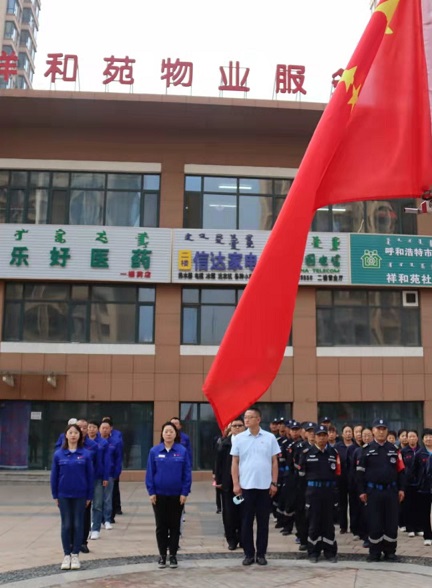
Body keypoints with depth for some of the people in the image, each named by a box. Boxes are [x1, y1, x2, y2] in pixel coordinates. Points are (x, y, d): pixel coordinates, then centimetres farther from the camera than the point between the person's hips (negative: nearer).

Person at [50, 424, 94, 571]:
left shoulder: (86, 454, -5)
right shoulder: (59, 454, -3)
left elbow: (90, 476, -1)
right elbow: (54, 476, 2)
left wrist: (89, 496, 0)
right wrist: (55, 495, 2)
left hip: (80, 495, 0)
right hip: (64, 495, 1)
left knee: (78, 524, 6)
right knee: (66, 525, 6)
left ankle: (75, 555, 16)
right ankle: (67, 555, 16)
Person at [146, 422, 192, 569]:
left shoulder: (183, 451, -5)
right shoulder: (154, 451, -3)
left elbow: (187, 473, -3)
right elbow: (150, 473, -1)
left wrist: (185, 492, -7)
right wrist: (151, 492, -5)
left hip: (176, 495, 0)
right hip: (159, 495, 0)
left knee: (174, 525, 8)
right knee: (161, 526, 8)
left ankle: (173, 554, 19)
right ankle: (162, 555, 19)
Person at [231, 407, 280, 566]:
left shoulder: (270, 438, 0)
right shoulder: (239, 438, 1)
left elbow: (274, 462, 4)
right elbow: (235, 463, 3)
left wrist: (274, 483, -1)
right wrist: (235, 484, -3)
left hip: (265, 486, 0)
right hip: (245, 486, 0)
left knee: (263, 521, 6)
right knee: (246, 521, 5)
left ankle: (261, 554, 16)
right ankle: (249, 553, 15)